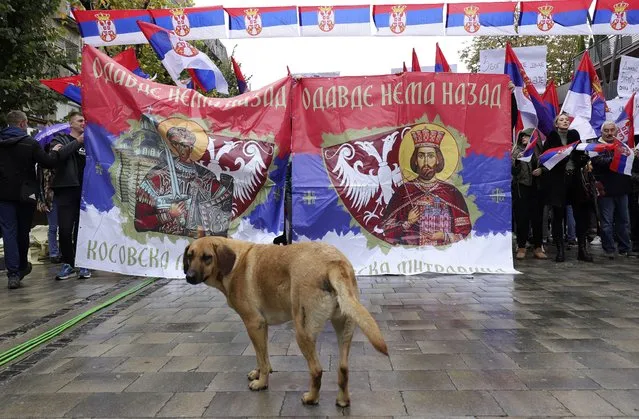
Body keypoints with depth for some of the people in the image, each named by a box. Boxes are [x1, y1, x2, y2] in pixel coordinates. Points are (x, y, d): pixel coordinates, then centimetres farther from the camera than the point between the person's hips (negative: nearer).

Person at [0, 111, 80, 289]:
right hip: (25, 194, -2)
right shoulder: (29, 143, -10)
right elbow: (48, 162, -13)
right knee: (23, 231, 13)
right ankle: (22, 267, 30)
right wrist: (56, 151, 2)